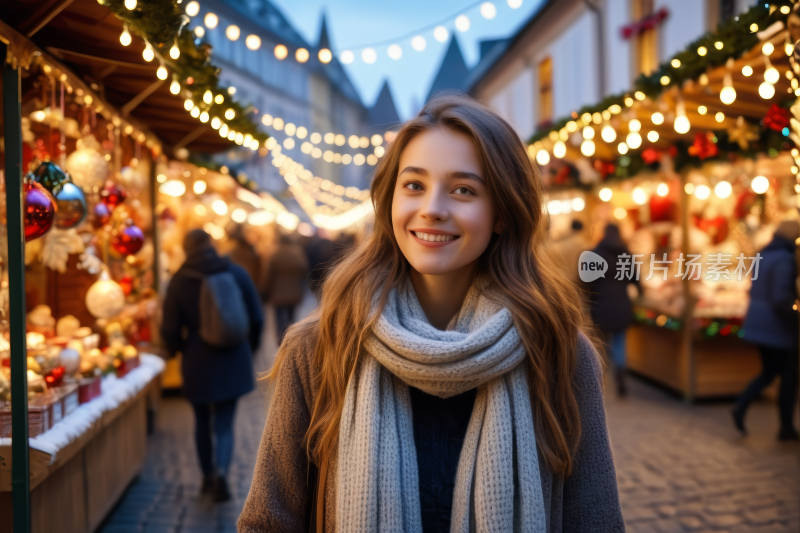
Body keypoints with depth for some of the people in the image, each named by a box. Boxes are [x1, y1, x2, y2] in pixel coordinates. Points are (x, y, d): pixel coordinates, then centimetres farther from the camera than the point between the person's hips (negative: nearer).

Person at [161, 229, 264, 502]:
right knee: (224, 423, 5)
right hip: (233, 360, 0)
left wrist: (181, 349, 17)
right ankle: (220, 471, -18)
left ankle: (208, 477, 28)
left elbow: (170, 330, -4)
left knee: (202, 421, 18)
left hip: (198, 363, 0)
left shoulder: (179, 282, -6)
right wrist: (249, 347, 16)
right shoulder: (237, 273, -4)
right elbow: (256, 318, -1)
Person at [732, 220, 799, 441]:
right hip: (778, 327, -8)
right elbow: (781, 298, -26)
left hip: (758, 324, 8)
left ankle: (741, 406, -1)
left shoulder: (764, 256, 9)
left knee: (769, 372, 19)